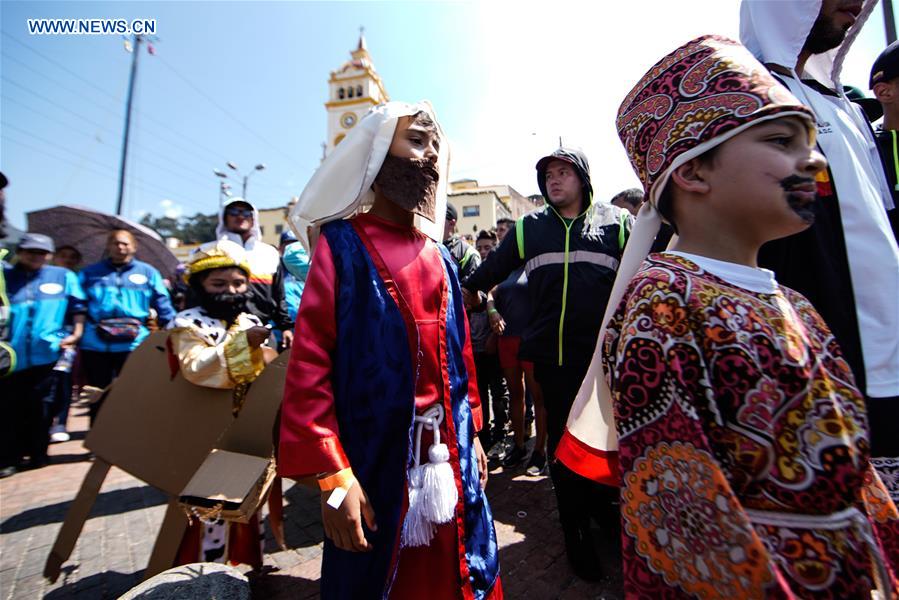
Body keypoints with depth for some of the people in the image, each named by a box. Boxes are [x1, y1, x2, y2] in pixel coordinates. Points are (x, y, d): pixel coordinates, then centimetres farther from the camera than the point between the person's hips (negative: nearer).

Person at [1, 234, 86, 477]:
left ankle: (38, 454, 22)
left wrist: (76, 334, -3)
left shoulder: (63, 277, 7)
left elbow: (78, 307, 7)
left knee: (42, 409, 8)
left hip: (47, 354, 0)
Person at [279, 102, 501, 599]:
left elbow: (460, 354, 10)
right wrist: (332, 475, -17)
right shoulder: (341, 245, -9)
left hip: (449, 458, 5)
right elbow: (308, 366, -14)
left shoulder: (439, 257, 7)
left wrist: (473, 435, 13)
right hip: (375, 459, -4)